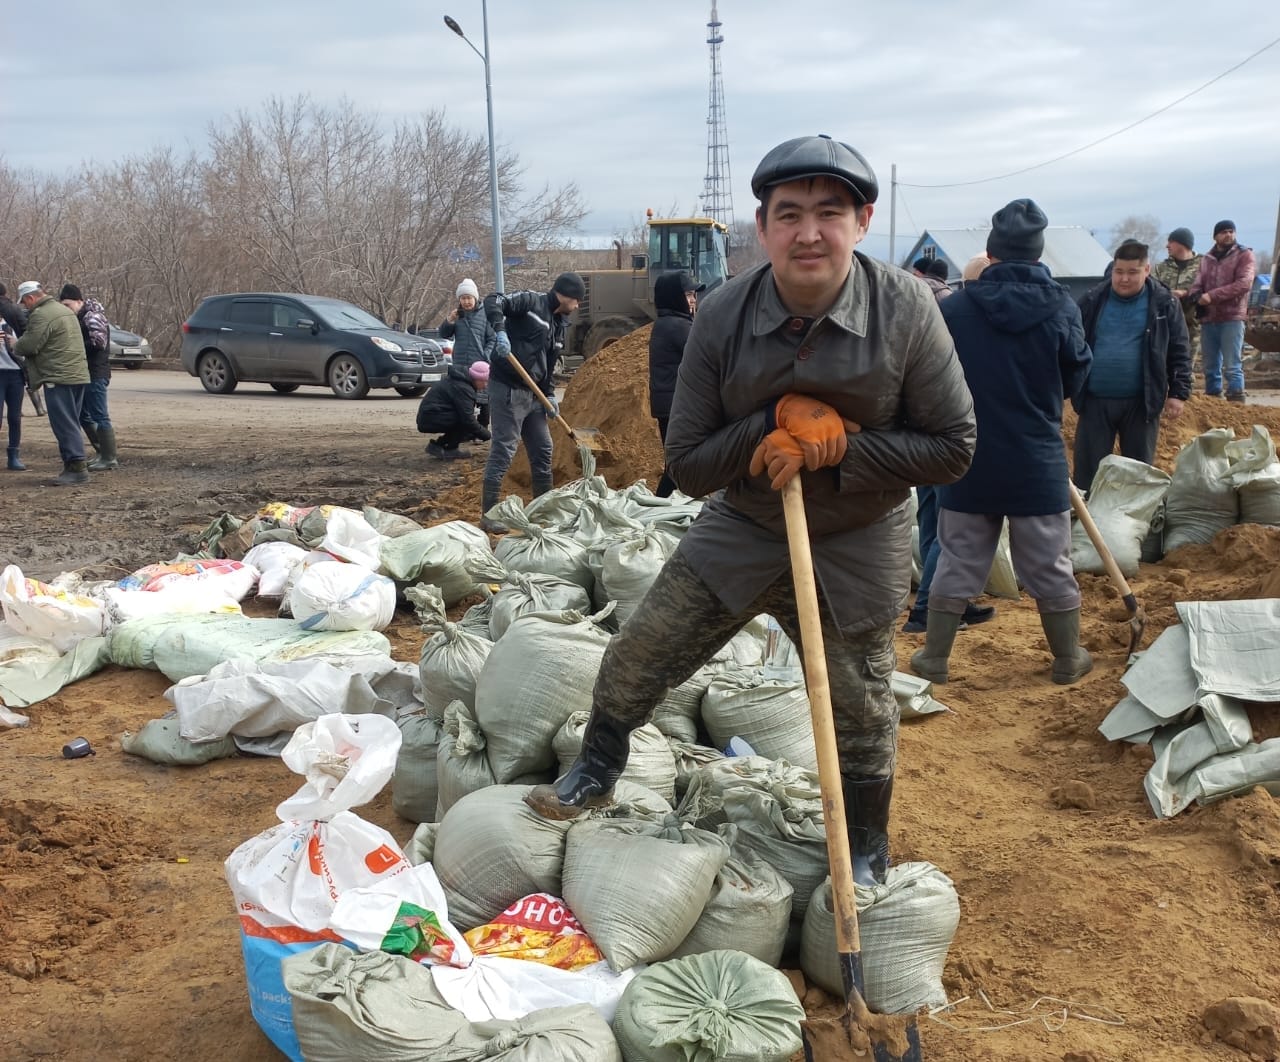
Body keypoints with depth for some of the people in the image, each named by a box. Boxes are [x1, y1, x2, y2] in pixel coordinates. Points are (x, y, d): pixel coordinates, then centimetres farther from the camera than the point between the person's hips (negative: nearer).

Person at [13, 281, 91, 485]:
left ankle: (77, 467, -12)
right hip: (78, 375, 10)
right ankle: (74, 465, 15)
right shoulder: (64, 310, 20)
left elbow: (30, 345, -15)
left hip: (59, 378, -10)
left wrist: (15, 347, 6)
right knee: (71, 424, 12)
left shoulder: (41, 315, -11)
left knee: (64, 425, -8)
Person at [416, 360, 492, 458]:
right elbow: (468, 420, -23)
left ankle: (438, 445, 12)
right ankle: (450, 449, -8)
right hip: (431, 419, -10)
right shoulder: (462, 388, -19)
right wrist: (486, 434, -11)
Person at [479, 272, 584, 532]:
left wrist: (550, 394, 11)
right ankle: (488, 515, -4)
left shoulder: (559, 325, 18)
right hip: (508, 390, -9)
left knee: (543, 449, 15)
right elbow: (493, 301, -20)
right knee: (503, 451, -9)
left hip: (533, 393, 9)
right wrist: (500, 330, -35)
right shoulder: (531, 301, -7)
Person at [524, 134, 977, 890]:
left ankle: (869, 856, 38)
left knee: (860, 711, 12)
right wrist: (777, 421, -27)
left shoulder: (905, 309, -20)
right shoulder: (723, 316, -16)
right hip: (742, 527, 2)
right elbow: (688, 464, -11)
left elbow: (953, 447, -14)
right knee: (637, 660, 5)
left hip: (856, 545, -1)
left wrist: (838, 444, -25)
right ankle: (596, 774, 35)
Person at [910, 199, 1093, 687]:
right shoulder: (1060, 307, -9)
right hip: (1037, 462, 0)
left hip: (969, 462, 1)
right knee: (1050, 566, 12)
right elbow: (1075, 377, 3)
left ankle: (934, 658, 19)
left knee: (958, 563, 11)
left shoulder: (953, 308, -9)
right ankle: (1068, 659, 26)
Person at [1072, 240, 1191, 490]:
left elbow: (1179, 352, 2)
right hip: (1095, 401, 1)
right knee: (1087, 472, 5)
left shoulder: (1164, 303, -1)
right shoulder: (1093, 301, 1)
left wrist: (1178, 393, -4)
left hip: (1141, 402, -1)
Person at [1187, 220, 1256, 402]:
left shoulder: (1244, 255, 1)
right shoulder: (1206, 259, 16)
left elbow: (1244, 283, -12)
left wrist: (1212, 295, -18)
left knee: (1232, 366, -8)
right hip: (1208, 319, 5)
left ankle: (1236, 403, -6)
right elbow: (1198, 282, 7)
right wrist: (1196, 295, -17)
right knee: (1210, 367, 11)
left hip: (1232, 318, -5)